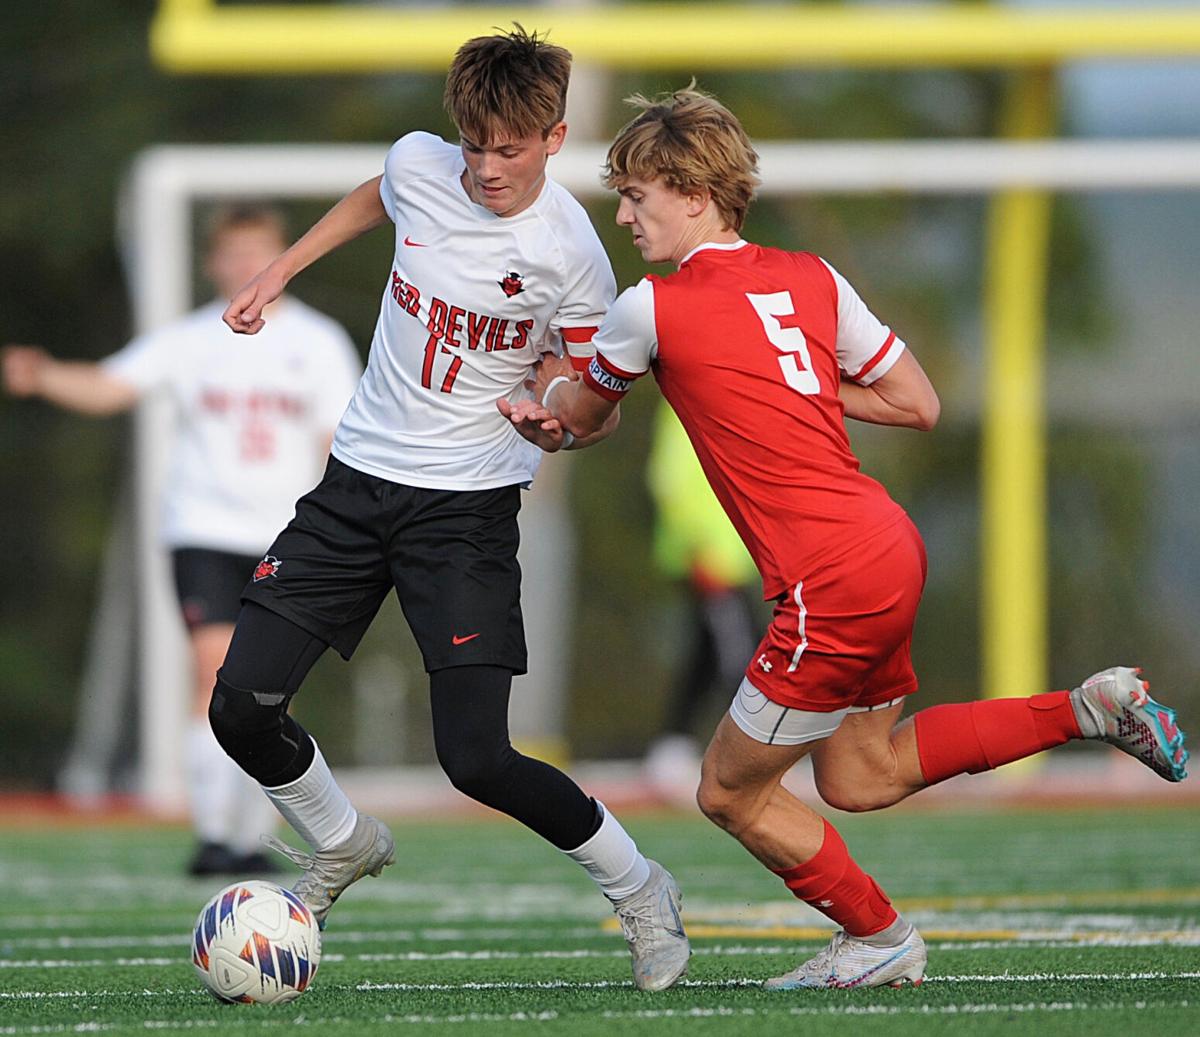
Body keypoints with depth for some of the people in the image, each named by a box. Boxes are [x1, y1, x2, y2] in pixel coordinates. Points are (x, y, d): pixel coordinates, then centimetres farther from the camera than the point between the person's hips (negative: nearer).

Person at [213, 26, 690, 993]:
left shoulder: (571, 255, -16)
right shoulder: (421, 164, -4)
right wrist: (278, 272, 20)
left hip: (468, 505, -5)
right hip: (358, 477, 5)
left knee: (476, 758, -15)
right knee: (242, 705, -4)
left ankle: (641, 892, 9)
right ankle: (342, 845, 27)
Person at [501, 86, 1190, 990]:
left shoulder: (652, 310, -7)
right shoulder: (810, 278, 11)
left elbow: (578, 415, 13)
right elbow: (920, 405, 14)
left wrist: (544, 424, 36)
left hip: (834, 586, -8)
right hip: (890, 545, 8)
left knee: (731, 795, 8)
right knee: (860, 777, 23)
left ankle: (880, 940, 23)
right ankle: (1086, 709, 18)